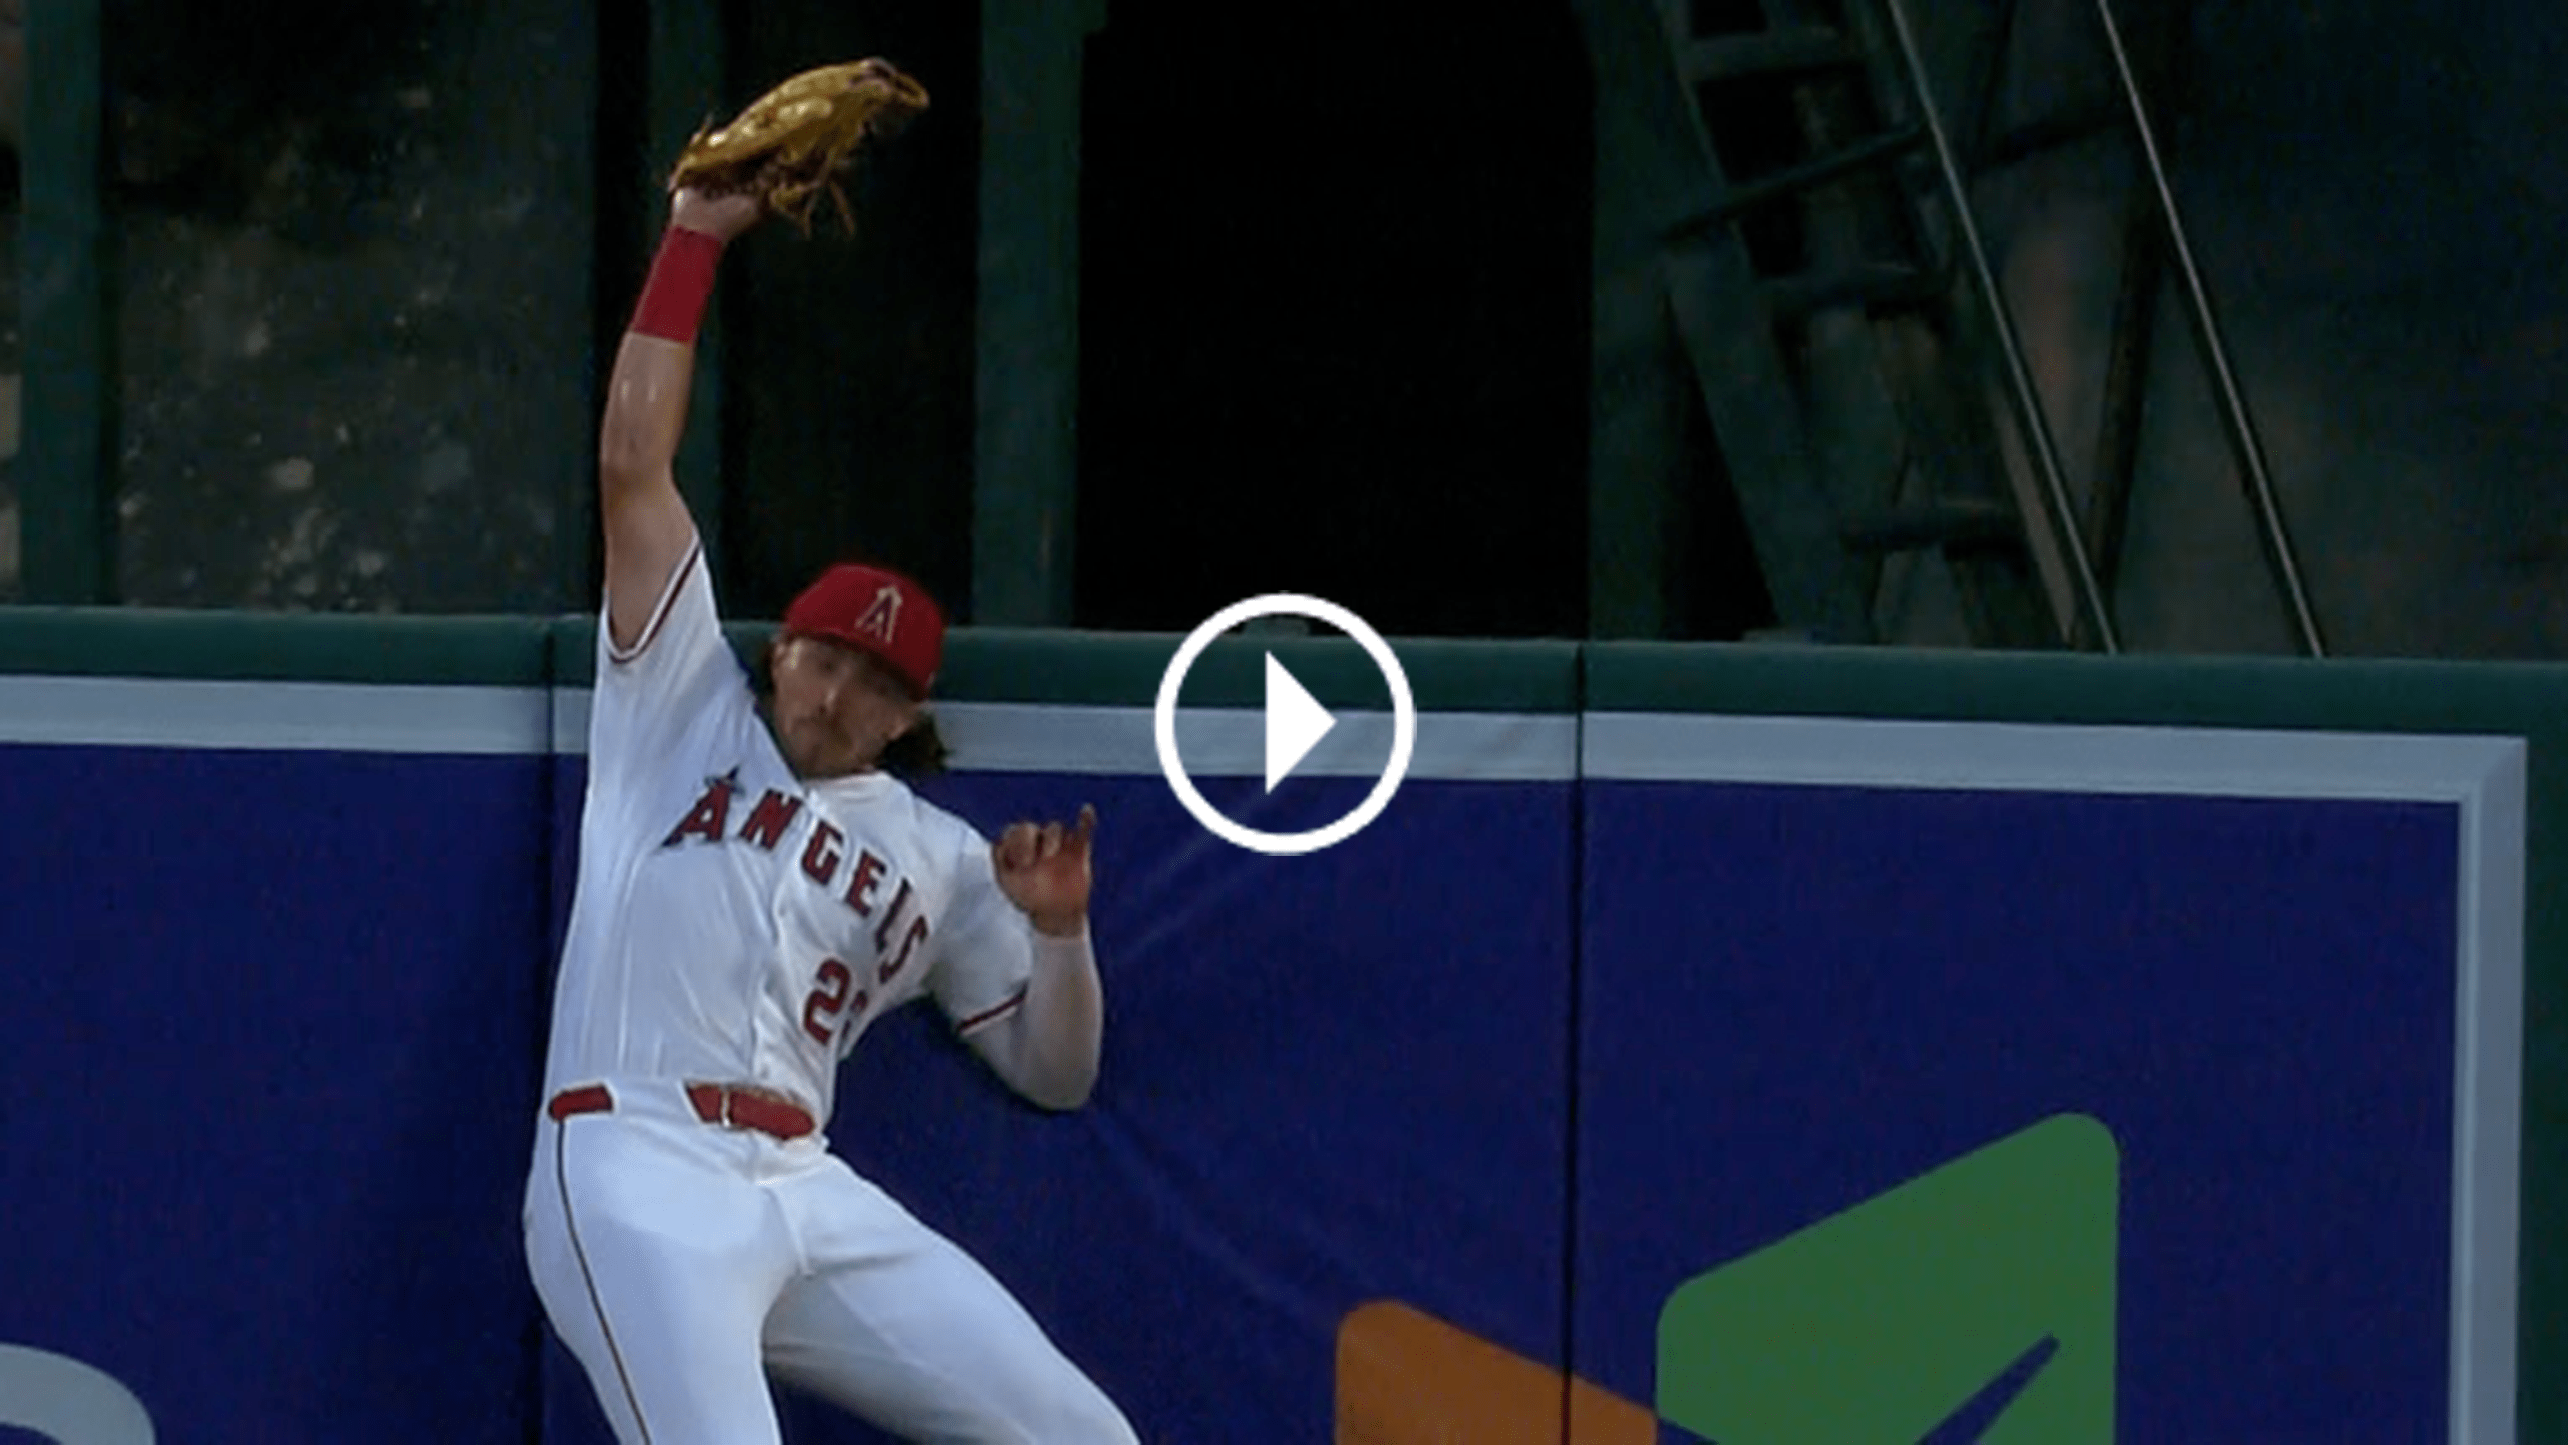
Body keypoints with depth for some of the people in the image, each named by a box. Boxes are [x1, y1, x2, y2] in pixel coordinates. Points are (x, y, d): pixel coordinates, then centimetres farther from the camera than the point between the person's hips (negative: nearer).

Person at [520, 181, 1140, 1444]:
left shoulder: (941, 860, 22)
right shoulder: (686, 711, 14)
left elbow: (1052, 1074, 22)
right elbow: (632, 466, 7)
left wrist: (1059, 931, 3)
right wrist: (695, 237, 7)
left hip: (811, 1199, 5)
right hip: (640, 1181, -5)